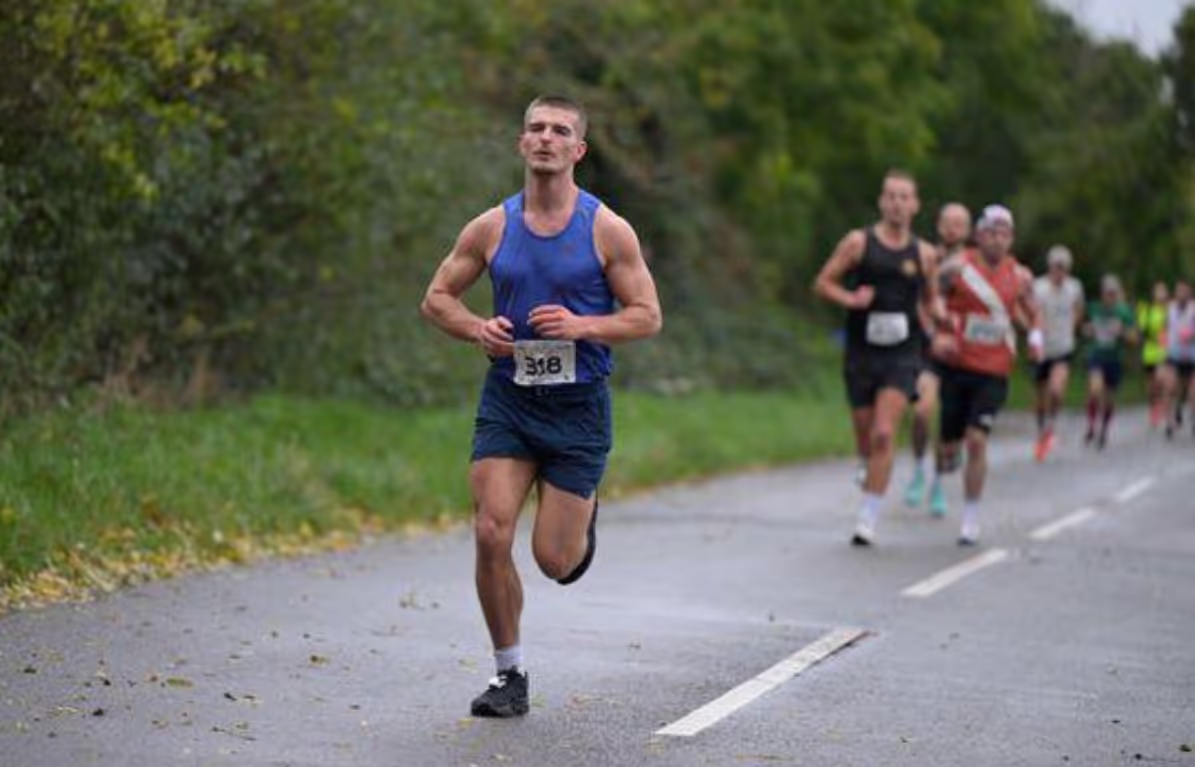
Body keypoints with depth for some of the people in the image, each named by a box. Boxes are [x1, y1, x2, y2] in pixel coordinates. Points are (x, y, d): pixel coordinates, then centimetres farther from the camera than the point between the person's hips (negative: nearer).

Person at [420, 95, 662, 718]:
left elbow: (647, 316, -1)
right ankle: (509, 673, 6)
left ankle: (583, 515, 35)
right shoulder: (491, 228, 3)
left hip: (578, 404, -2)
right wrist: (477, 329, -10)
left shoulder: (607, 230, -4)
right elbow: (436, 298, 11)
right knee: (491, 535, -11)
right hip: (507, 397, 2)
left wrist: (582, 326, -18)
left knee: (554, 559, -3)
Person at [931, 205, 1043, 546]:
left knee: (977, 441, -11)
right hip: (955, 365, 0)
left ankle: (971, 518, 0)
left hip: (993, 372, 1)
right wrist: (937, 335, -14)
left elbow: (1033, 314, 17)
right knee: (950, 441, 4)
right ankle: (945, 455, 44)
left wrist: (1036, 337, -3)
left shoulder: (1020, 277, 3)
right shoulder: (957, 268, -6)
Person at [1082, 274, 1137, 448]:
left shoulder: (1124, 312, -8)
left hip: (1115, 360, 0)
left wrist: (1121, 332, -24)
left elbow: (1134, 338, -5)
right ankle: (1091, 427, -5)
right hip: (1096, 356, 0)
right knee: (1095, 390, -26)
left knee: (1109, 399, 10)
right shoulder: (1094, 309, -1)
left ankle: (1103, 431, 37)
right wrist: (1088, 331, -8)